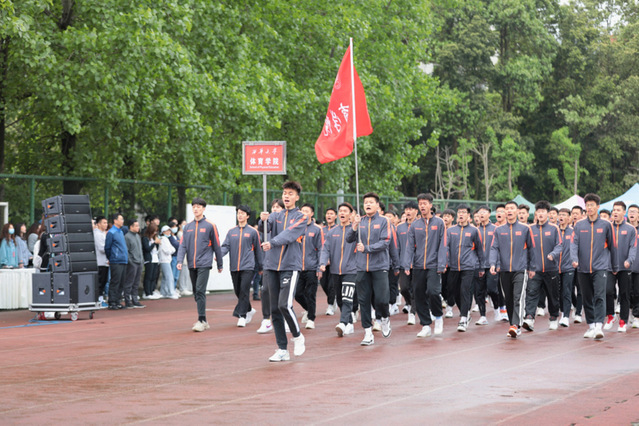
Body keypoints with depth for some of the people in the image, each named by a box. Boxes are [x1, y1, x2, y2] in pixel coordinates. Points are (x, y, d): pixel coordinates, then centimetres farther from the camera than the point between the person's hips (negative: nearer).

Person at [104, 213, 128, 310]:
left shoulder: (121, 232, 17)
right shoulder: (111, 233, -9)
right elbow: (107, 248, -6)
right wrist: (110, 258, 3)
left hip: (124, 261, 8)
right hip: (116, 262, -8)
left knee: (121, 283, 9)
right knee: (115, 282, -7)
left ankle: (117, 301, 14)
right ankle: (112, 303, -5)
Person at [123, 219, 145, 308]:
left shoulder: (137, 236, 17)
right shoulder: (127, 237, -10)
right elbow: (125, 251, -13)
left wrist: (142, 260, 17)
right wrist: (130, 261, -16)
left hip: (139, 263, 8)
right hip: (132, 263, -8)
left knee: (136, 284, 11)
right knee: (129, 283, -3)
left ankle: (135, 301, 16)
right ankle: (128, 302, -1)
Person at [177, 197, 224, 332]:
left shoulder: (210, 225, -1)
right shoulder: (187, 226, 11)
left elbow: (216, 246, 4)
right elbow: (183, 245, 7)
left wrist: (220, 264, 6)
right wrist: (180, 261, -7)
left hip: (204, 264, -5)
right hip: (192, 265, 5)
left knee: (200, 291, -15)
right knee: (196, 293, 8)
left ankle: (202, 320, -13)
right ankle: (202, 320, 16)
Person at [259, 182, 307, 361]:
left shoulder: (301, 217, 2)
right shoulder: (276, 215, 14)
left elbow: (289, 235, -14)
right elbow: (265, 228, -6)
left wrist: (272, 243, -28)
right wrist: (263, 220, -28)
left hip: (290, 266, -4)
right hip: (271, 266, 4)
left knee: (284, 305, -18)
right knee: (275, 309, 3)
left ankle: (298, 336, 6)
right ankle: (282, 349, 9)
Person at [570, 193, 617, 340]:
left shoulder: (606, 225, 5)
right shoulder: (579, 225, 8)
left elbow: (612, 246, 11)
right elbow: (574, 243, 0)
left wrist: (614, 265, 14)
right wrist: (575, 259, -17)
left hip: (600, 267, -3)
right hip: (583, 269, 3)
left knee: (599, 297, -15)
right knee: (587, 299, 9)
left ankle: (599, 326, -21)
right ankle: (591, 326, 19)